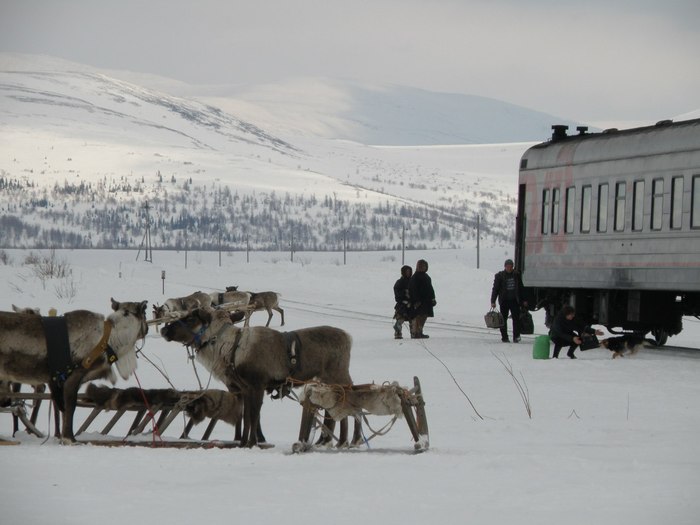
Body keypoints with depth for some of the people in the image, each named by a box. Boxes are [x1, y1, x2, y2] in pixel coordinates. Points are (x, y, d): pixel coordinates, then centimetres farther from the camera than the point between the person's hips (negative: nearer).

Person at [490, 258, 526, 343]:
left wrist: (524, 300, 13)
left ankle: (516, 337, -6)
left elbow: (521, 288, 15)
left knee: (516, 318, -9)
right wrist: (493, 301, -7)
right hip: (504, 300, -1)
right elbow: (495, 289, 0)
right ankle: (504, 337, 12)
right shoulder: (499, 276, 0)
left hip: (514, 300, 1)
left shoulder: (516, 275, 7)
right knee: (503, 319, 4)